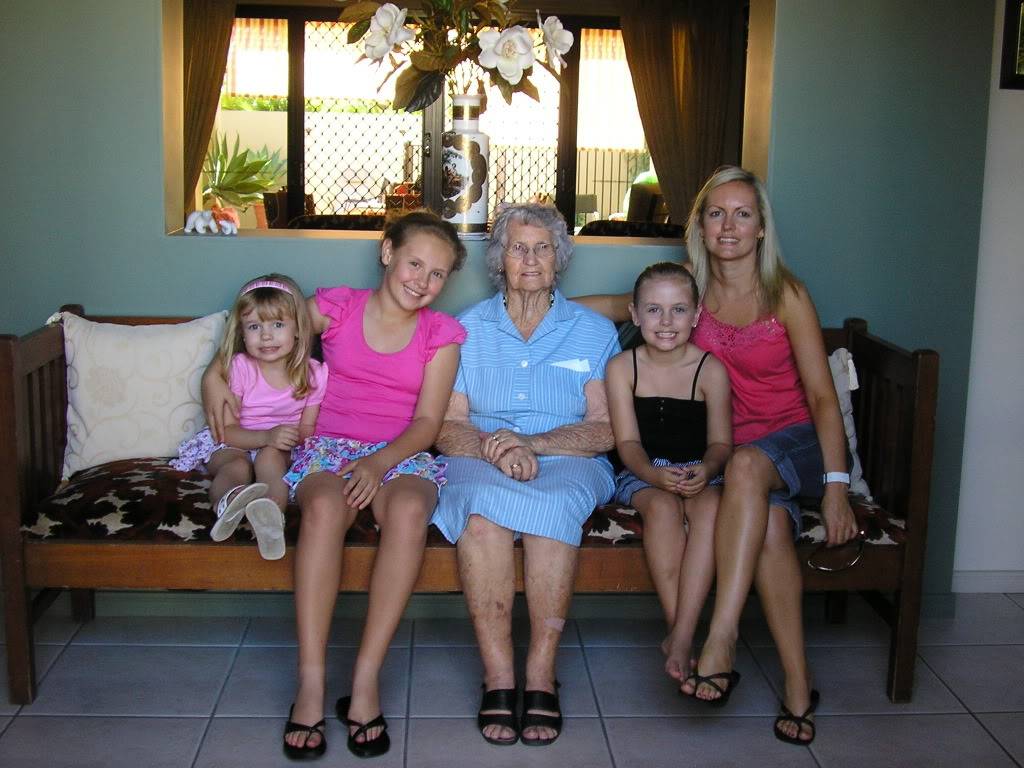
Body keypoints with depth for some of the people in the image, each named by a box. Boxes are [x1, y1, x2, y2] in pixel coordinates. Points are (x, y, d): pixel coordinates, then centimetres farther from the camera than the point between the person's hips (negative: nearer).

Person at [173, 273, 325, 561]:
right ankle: (229, 500, -67)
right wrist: (267, 436, -32)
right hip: (232, 444, -1)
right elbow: (227, 430, -14)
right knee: (237, 465, -35)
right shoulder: (238, 368, -11)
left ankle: (271, 513, -59)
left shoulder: (312, 373, -6)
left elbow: (308, 427, -3)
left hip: (281, 448, 1)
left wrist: (297, 438, -28)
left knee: (270, 457, -34)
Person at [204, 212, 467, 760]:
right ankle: (311, 684, -36)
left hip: (401, 454, 1)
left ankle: (366, 681, -34)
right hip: (329, 448, 0)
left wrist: (380, 462, -18)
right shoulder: (335, 307, 7)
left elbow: (427, 421, -1)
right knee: (326, 505, -38)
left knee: (408, 508, -37)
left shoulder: (442, 334, 8)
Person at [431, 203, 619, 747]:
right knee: (482, 503, -35)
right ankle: (497, 676, -30)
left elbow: (605, 430, 1)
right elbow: (446, 426, 4)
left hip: (568, 462, 0)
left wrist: (531, 443, -15)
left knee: (554, 503, -36)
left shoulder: (594, 332, 11)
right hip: (481, 459, 1)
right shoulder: (467, 329, 13)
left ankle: (542, 673, -29)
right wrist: (493, 449, -17)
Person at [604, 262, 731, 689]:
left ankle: (681, 636, -35)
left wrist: (705, 470, -26)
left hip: (698, 471, 0)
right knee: (663, 506, -33)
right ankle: (678, 633, -28)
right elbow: (628, 442, -6)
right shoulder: (622, 368, -1)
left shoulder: (710, 370, -2)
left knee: (710, 505, -33)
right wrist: (656, 475, -27)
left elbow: (720, 442, -2)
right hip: (642, 473, 0)